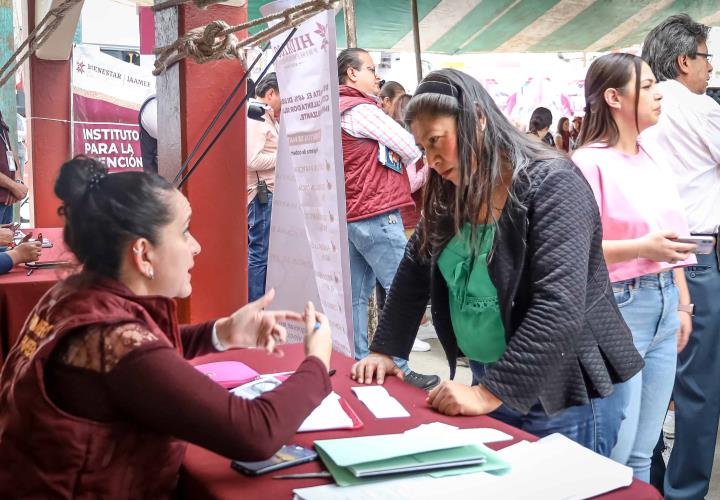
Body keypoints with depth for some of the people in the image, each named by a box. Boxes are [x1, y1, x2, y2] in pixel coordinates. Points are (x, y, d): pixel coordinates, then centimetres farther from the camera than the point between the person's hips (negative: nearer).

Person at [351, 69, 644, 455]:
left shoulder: (551, 185, -19)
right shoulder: (450, 196, 5)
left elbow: (558, 309, -28)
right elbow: (414, 272, 12)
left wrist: (491, 392, -29)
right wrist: (384, 350, 4)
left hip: (563, 397, -7)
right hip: (488, 383, 7)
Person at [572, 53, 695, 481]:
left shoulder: (655, 164, 11)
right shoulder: (589, 164, -13)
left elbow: (672, 241, 17)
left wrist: (682, 305, 15)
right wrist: (641, 248, -24)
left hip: (663, 306, 8)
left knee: (643, 451, 16)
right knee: (613, 450, 0)